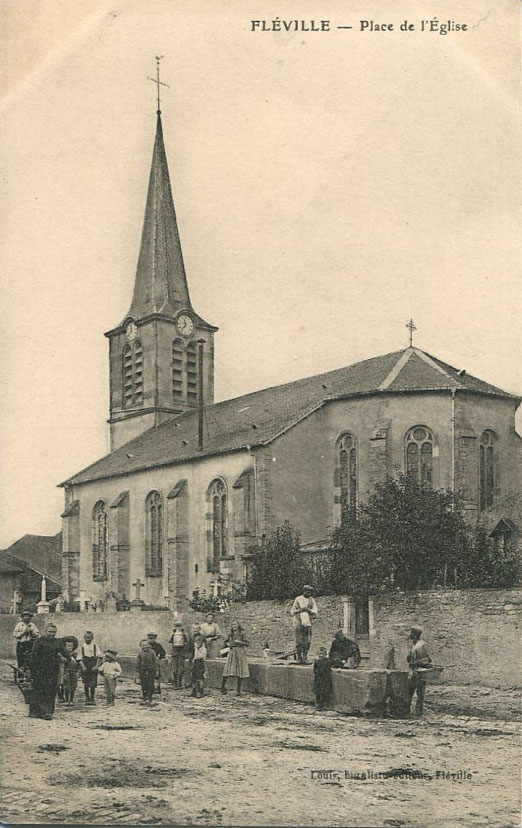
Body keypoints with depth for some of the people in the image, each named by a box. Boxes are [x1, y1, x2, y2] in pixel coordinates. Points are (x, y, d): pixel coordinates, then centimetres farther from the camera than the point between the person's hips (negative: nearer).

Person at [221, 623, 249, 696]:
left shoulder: (242, 633, -1)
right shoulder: (230, 634, 9)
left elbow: (247, 644, -3)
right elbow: (226, 641, 22)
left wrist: (240, 642, -17)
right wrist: (228, 644, 2)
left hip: (240, 652, -2)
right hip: (232, 652, 2)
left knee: (240, 672, 0)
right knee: (227, 670, -6)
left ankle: (238, 690, 7)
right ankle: (223, 687, 8)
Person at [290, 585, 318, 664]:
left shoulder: (312, 600, 11)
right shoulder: (298, 599, 6)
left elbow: (315, 612, 7)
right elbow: (292, 612, 9)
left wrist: (308, 610, -10)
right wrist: (299, 610, -10)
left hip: (308, 623, 2)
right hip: (298, 622, -2)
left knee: (307, 641, -2)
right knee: (299, 641, -5)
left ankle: (305, 658, 6)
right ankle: (299, 658, 1)